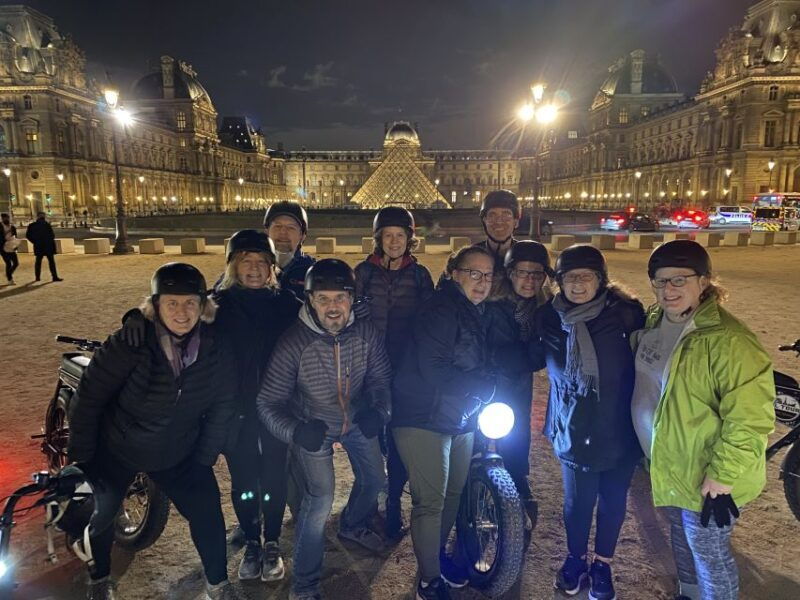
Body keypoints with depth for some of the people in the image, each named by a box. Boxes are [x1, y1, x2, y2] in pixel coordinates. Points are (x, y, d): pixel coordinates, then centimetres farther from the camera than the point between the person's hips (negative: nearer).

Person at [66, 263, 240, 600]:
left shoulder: (215, 349, -17)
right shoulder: (128, 344, -27)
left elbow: (221, 407, -6)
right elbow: (88, 399, -18)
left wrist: (205, 458, -4)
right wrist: (80, 457, -12)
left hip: (179, 456, 2)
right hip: (114, 450, -1)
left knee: (207, 514, 2)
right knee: (103, 515, 19)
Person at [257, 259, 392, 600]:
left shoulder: (366, 333, -21)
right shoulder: (293, 342, -30)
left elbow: (380, 377, -6)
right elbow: (269, 402, -25)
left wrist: (379, 410, -25)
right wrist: (295, 431, -42)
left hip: (357, 420, 5)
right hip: (313, 427, -4)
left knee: (374, 479, 19)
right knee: (320, 498, -14)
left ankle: (352, 526, 54)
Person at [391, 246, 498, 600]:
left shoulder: (479, 314, 12)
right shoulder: (441, 309, -16)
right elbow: (433, 370, -24)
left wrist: (483, 388, -3)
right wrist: (479, 387, -14)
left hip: (462, 420, 9)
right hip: (425, 419, -8)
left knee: (454, 493, 17)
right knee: (431, 502, -4)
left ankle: (437, 554, 39)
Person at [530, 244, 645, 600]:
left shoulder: (626, 313, -12)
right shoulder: (547, 317, -5)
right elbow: (533, 360, 10)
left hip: (619, 430, 0)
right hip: (573, 430, 1)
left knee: (613, 501, 16)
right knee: (578, 500, 12)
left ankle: (602, 564, 41)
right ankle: (575, 558, 41)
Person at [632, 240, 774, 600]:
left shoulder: (728, 340, -27)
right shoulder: (654, 321, 0)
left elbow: (749, 420, -26)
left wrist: (722, 477, -23)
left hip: (706, 477, -8)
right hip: (669, 466, 8)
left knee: (708, 553, 11)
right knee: (682, 539, 27)